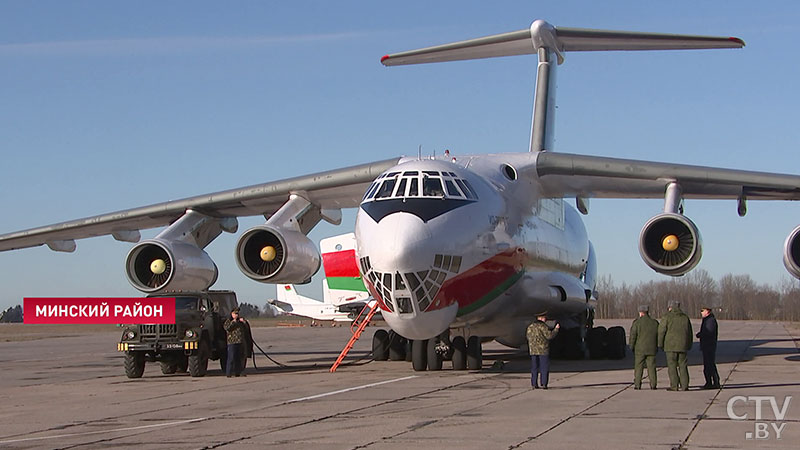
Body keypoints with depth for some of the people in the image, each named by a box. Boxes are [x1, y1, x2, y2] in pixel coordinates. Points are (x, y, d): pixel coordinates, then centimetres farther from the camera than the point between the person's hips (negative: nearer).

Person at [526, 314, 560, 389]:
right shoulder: (542, 326, -10)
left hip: (533, 350, 6)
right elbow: (550, 335, -14)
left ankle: (534, 384, 6)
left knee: (534, 368, 9)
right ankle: (544, 384, -3)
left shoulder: (530, 327, 11)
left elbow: (528, 337, 17)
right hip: (543, 350, -6)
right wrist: (556, 329, -3)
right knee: (544, 368, 0)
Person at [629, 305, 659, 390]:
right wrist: (656, 347, 16)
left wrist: (632, 346, 4)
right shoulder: (655, 323, 5)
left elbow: (633, 336, -6)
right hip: (652, 349, 3)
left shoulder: (637, 322, -6)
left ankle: (637, 384, -2)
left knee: (638, 367, 2)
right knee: (651, 367, 6)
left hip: (640, 349, -3)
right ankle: (653, 384, 2)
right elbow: (658, 336, 8)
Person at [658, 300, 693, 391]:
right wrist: (689, 345, 21)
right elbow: (689, 332, 15)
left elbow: (661, 331, -5)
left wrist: (660, 344, 2)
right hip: (682, 346, 4)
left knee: (672, 365, -2)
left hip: (671, 345, -4)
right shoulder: (685, 317, 12)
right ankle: (684, 385, 5)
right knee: (683, 365, 8)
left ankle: (674, 386, -6)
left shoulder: (667, 316, -3)